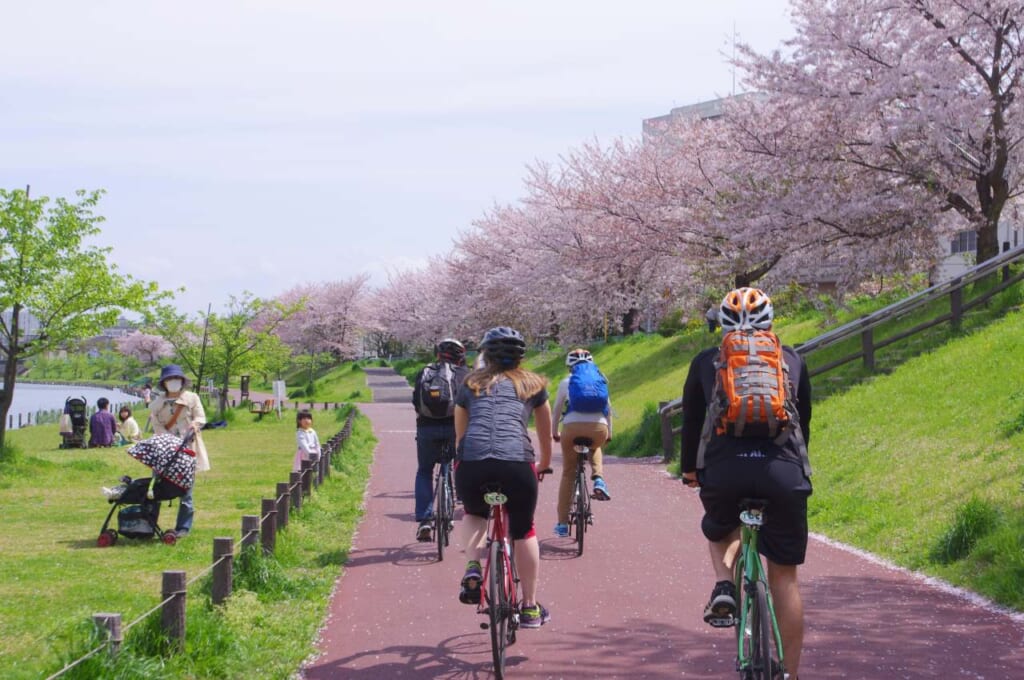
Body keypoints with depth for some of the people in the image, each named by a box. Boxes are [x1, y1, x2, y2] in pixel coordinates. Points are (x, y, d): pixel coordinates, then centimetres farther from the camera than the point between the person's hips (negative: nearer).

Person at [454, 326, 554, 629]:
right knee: (523, 531, 22)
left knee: (473, 515, 31)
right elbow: (546, 436, 34)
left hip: (471, 463, 1)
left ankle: (473, 566, 5)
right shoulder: (533, 384, 23)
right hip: (516, 463, -1)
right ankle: (530, 607, 26)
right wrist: (544, 466, 51)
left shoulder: (471, 384, 25)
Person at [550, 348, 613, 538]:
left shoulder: (565, 382, 17)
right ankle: (598, 479, 11)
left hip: (572, 427, -1)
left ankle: (562, 524, 14)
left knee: (568, 474, 14)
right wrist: (609, 433, 36)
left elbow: (557, 410, 21)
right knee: (595, 449, 39)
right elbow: (608, 409, 25)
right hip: (599, 428, 1)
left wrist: (554, 432, 35)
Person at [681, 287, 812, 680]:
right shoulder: (792, 361, 21)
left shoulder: (706, 362, 19)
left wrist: (689, 470, 43)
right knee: (784, 576, 12)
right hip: (784, 471, 0)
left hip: (723, 470, 0)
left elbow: (691, 422, 27)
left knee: (720, 530, 33)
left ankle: (723, 583, 5)